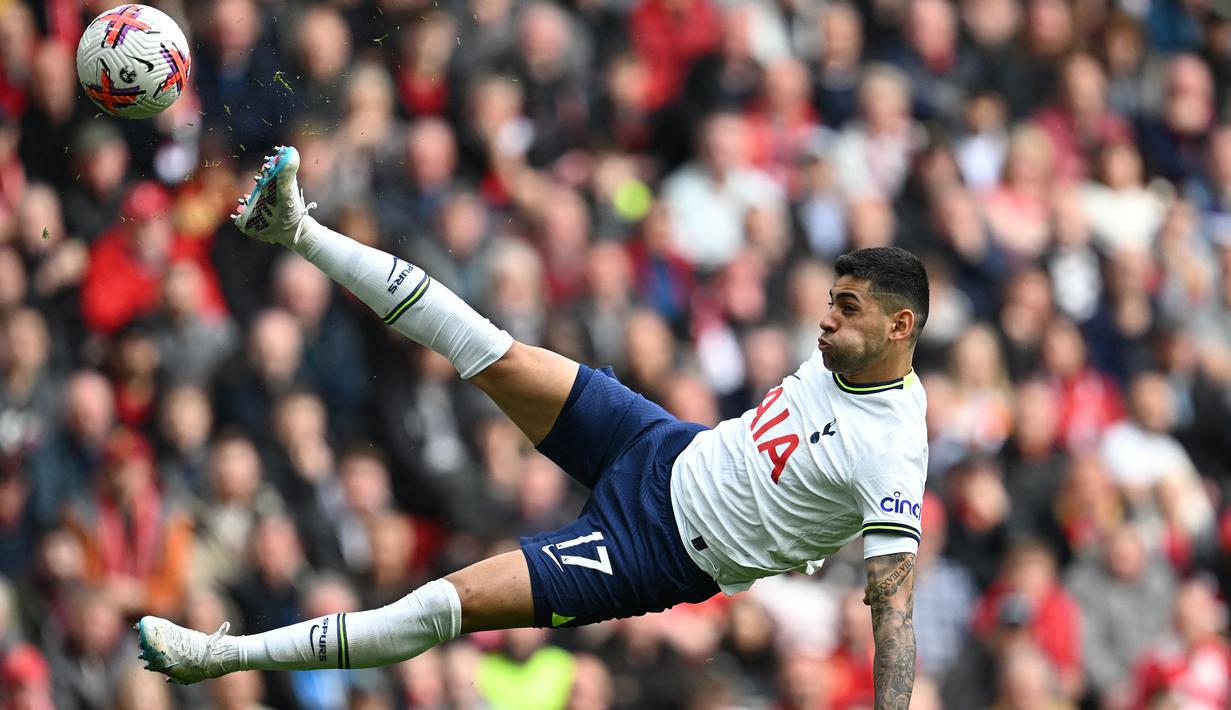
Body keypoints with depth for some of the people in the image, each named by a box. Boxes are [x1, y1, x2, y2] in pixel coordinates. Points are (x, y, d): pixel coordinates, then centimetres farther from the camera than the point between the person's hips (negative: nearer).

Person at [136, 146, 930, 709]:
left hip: (661, 550, -7)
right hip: (670, 451, 7)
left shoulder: (893, 456, -25)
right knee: (496, 355, -5)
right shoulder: (840, 356, -1)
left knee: (448, 602, -15)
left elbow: (895, 606, -29)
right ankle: (302, 233, 5)